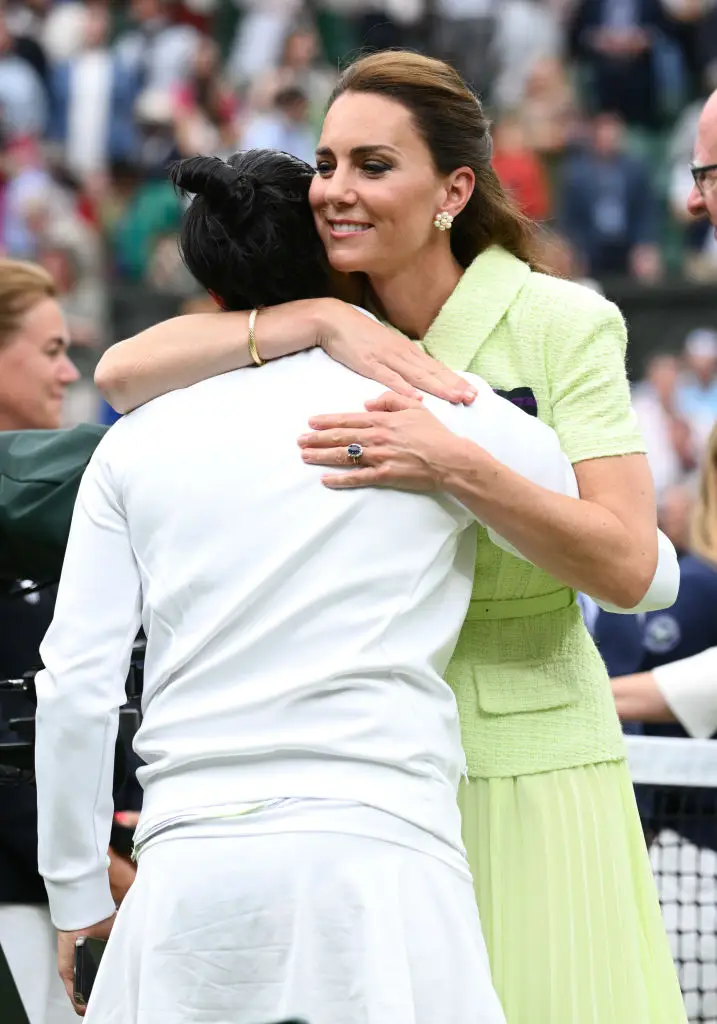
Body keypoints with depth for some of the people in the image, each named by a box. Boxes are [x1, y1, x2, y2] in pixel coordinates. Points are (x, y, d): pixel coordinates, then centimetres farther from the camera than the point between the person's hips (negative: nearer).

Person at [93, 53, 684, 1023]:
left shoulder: (559, 324, -6)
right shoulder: (323, 330, 6)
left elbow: (627, 567, -13)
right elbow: (122, 374, -10)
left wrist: (456, 467, -26)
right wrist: (318, 320, -18)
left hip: (525, 766, -3)